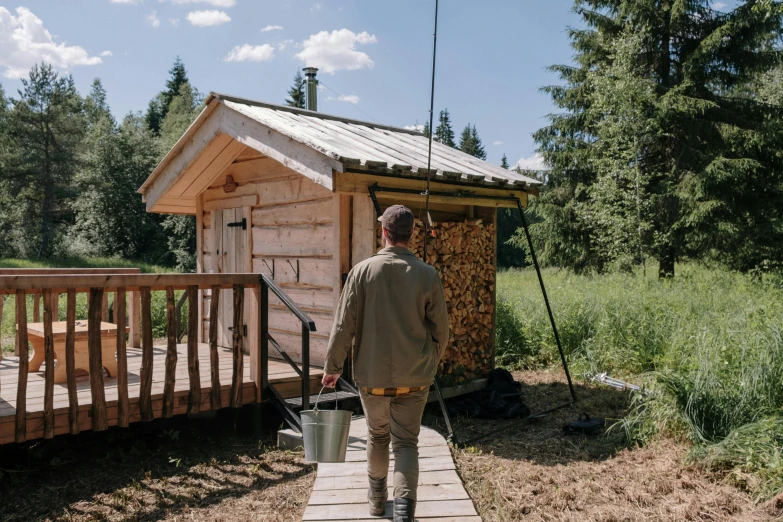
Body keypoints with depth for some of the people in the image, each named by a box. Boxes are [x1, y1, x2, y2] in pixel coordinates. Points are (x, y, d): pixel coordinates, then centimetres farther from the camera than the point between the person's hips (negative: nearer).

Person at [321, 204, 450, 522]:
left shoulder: (363, 270, -9)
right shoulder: (427, 275, -6)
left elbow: (344, 325, -8)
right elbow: (440, 330, 0)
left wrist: (333, 366, 3)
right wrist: (432, 361, 19)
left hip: (372, 375, 1)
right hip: (414, 377, 0)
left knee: (377, 436, 21)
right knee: (406, 442, 9)